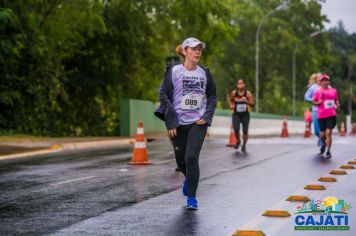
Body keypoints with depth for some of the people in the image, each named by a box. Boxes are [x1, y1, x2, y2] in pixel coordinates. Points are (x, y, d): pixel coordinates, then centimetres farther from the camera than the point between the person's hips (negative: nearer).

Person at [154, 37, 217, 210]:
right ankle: (189, 177, 47)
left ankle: (191, 198, -2)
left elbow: (212, 96, 15)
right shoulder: (174, 71, -4)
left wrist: (207, 116, 0)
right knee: (181, 160, 11)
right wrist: (171, 121, -11)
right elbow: (164, 94, -5)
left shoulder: (204, 73, 6)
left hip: (198, 123, 0)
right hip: (178, 123, 0)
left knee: (191, 157, -14)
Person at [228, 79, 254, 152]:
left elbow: (253, 105, -14)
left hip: (245, 115, 0)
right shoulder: (234, 93, -2)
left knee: (245, 131, -1)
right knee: (236, 129, -17)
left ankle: (244, 145, 22)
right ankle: (238, 141, 15)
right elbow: (230, 100, 19)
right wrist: (231, 105, 3)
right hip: (236, 114, 0)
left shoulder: (248, 93, -8)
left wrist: (246, 101, -30)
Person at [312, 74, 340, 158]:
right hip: (321, 116, 0)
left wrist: (337, 104, 3)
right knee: (322, 134, 8)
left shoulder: (333, 91, 10)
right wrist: (318, 102, -12)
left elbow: (336, 100, 22)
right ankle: (324, 144, 42)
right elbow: (314, 102, 9)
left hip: (331, 115, 0)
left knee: (328, 133, -12)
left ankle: (328, 151, -6)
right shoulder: (318, 92, 4)